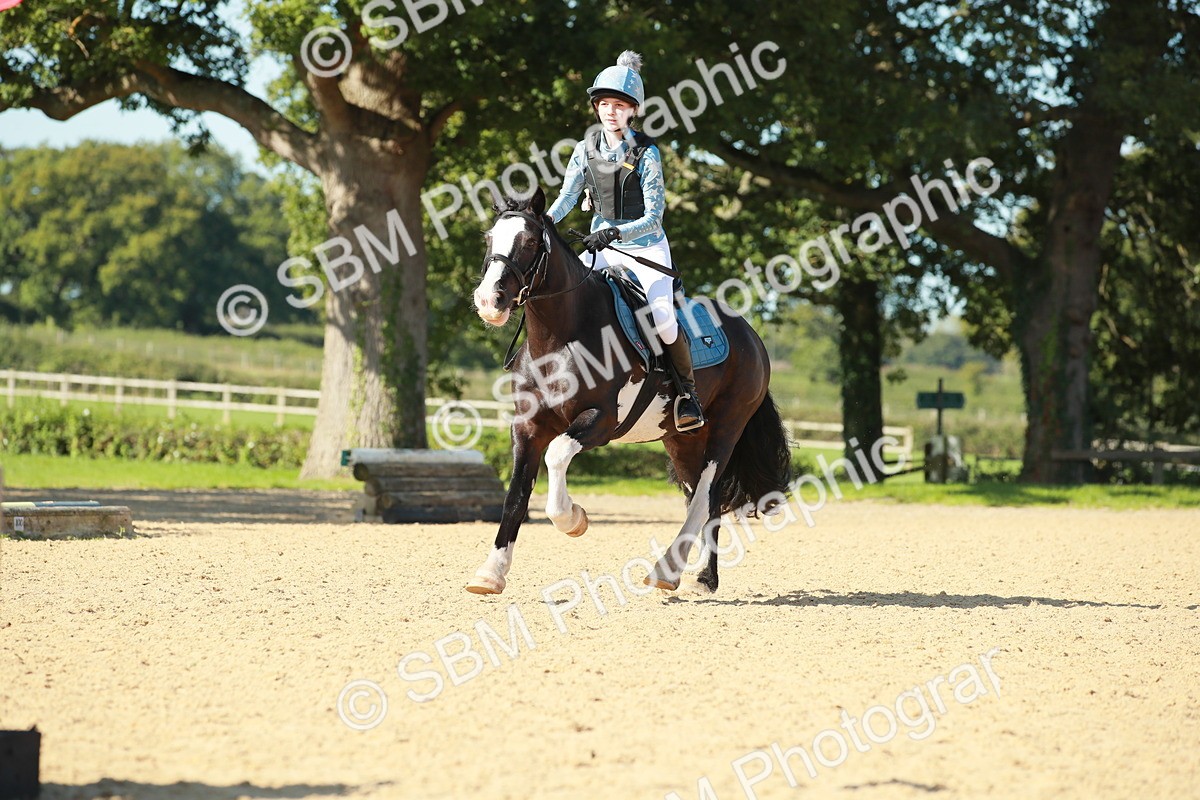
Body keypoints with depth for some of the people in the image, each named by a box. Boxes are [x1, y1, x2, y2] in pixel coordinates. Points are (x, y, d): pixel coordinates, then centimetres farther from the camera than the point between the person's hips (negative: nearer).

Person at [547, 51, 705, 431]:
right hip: (603, 246, 5)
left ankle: (688, 390, -3)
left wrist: (615, 233, -31)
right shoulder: (586, 149, 0)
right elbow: (566, 197, -4)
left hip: (646, 247, -5)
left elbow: (654, 216, -16)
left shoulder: (645, 153, -13)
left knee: (662, 317, -25)